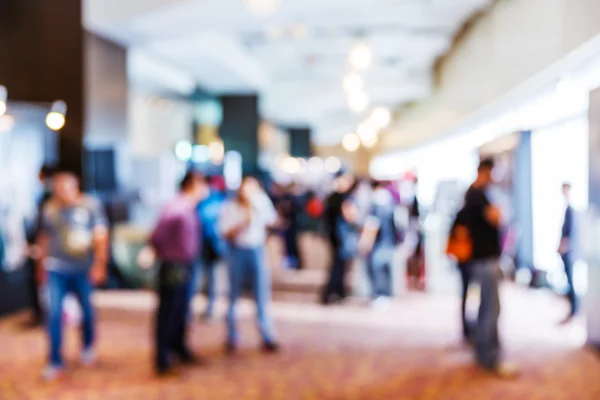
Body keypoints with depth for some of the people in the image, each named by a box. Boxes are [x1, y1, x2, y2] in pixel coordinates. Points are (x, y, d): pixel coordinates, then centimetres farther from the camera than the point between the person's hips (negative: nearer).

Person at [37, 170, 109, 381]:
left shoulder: (91, 206, -6)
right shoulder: (49, 209, -1)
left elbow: (101, 237, -4)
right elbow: (44, 238, 10)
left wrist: (99, 265, -9)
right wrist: (43, 264, 14)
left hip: (83, 269, 0)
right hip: (56, 270, 0)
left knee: (87, 309, 15)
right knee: (54, 313, -7)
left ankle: (88, 347, 40)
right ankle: (55, 362, 1)